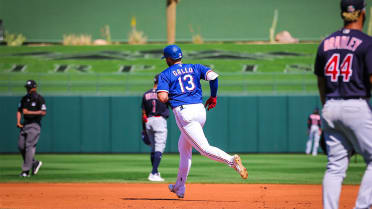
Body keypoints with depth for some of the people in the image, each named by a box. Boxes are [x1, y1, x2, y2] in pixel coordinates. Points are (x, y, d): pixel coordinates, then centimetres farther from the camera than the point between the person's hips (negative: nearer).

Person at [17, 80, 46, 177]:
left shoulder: (39, 99, -8)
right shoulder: (24, 98, 13)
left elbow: (43, 112, -16)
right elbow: (19, 111, 18)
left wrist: (30, 112, -20)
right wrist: (18, 122, 2)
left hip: (35, 124, -7)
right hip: (25, 124, 7)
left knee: (29, 146, -12)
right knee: (21, 146, 2)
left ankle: (26, 170, -11)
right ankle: (34, 163, 20)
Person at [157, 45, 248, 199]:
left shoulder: (165, 75, 5)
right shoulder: (195, 68, 17)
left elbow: (162, 98, -9)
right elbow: (213, 76, -1)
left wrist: (168, 96, 15)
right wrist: (213, 96, 12)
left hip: (183, 112, -6)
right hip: (200, 110, 6)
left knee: (204, 149, -12)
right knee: (184, 147, 22)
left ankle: (232, 161, -38)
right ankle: (179, 188, 27)